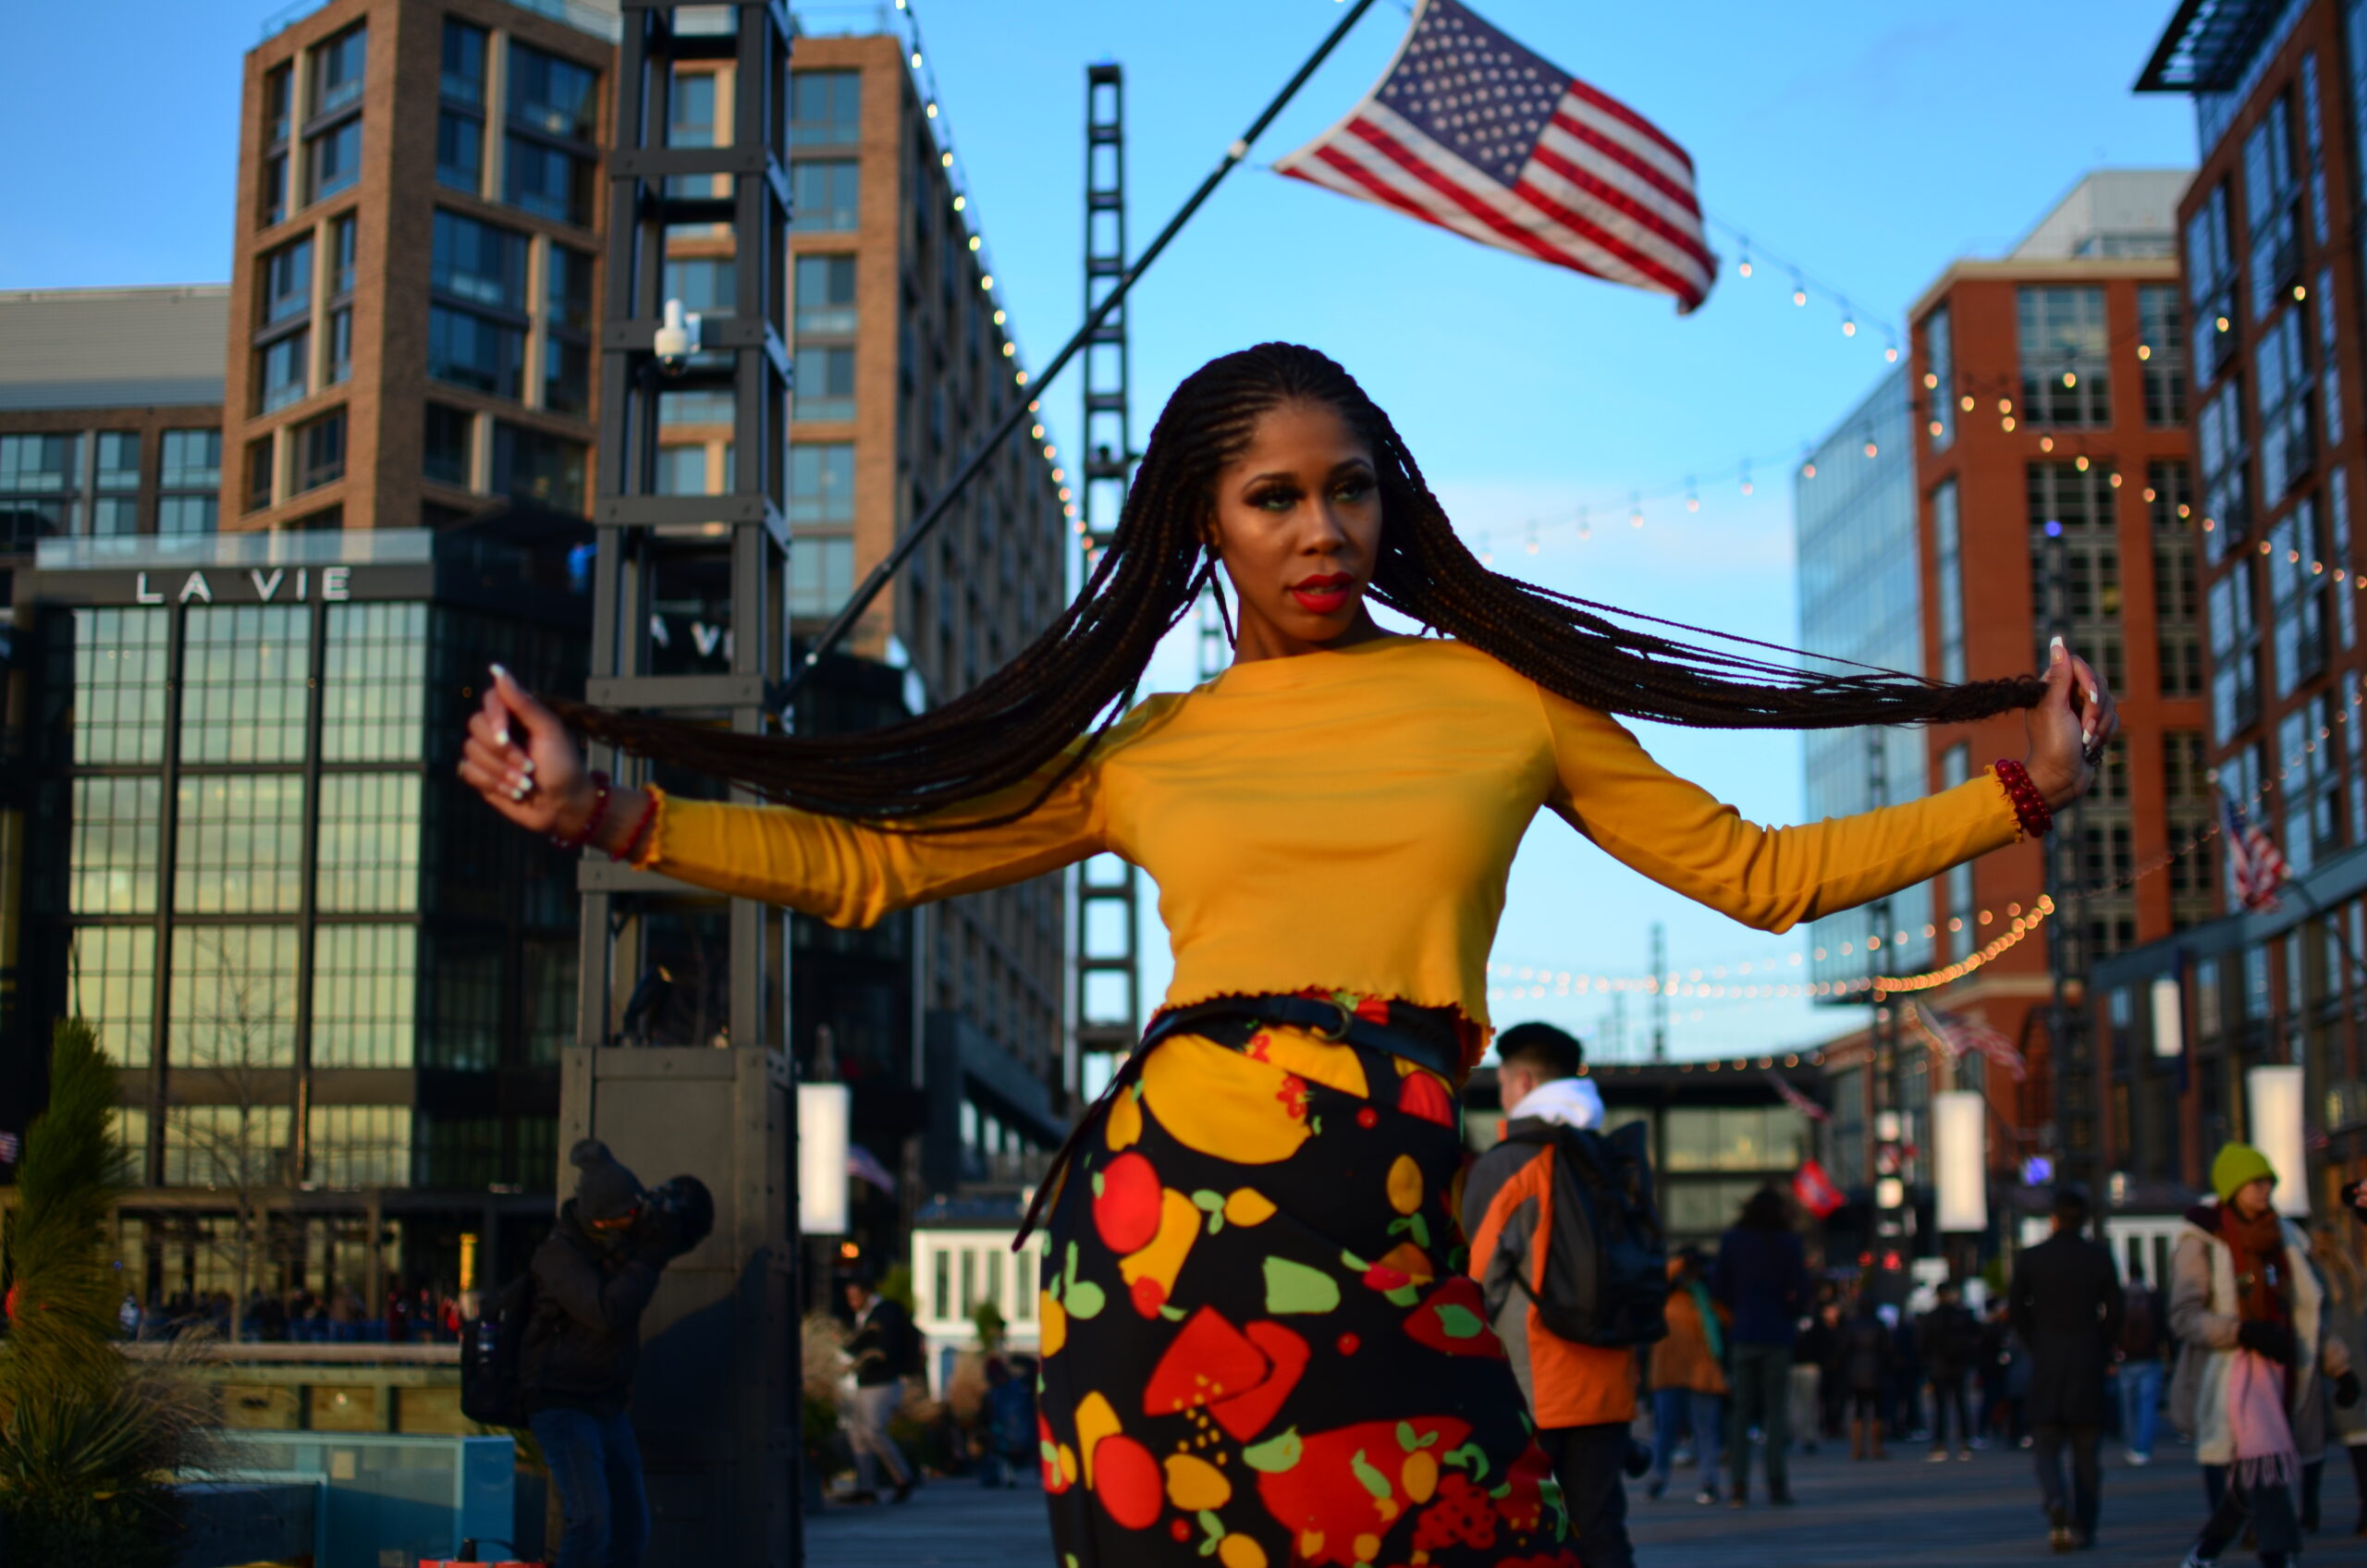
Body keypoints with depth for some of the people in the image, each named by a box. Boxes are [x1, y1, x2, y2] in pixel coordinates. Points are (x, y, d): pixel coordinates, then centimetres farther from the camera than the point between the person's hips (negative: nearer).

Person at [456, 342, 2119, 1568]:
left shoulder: (1501, 694, 13)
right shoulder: (1142, 749, 13)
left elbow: (1761, 872, 15)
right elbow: (863, 862, 13)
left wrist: (2025, 792, 11)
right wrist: (598, 811, 6)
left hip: (1391, 1240, 0)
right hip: (1170, 1204, 0)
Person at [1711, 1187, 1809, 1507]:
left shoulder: (1731, 1241, 3)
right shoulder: (1789, 1244, -3)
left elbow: (1718, 1286, 3)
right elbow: (1801, 1292, -7)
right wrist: (1792, 1312, 12)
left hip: (1743, 1333, 2)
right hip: (1777, 1336, -2)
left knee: (1741, 1411, 5)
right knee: (1776, 1411, 1)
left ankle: (1738, 1487, -1)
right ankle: (1777, 1486, -3)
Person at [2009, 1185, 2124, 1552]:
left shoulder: (2030, 1259, -1)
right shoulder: (2100, 1259, 0)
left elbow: (2016, 1310, 3)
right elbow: (2113, 1313, 1)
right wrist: (2102, 1350, 13)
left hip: (2046, 1361, -1)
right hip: (2088, 1362, 1)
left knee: (2046, 1445, 4)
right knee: (2086, 1448, 10)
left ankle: (2057, 1508, -22)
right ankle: (2084, 1528, 11)